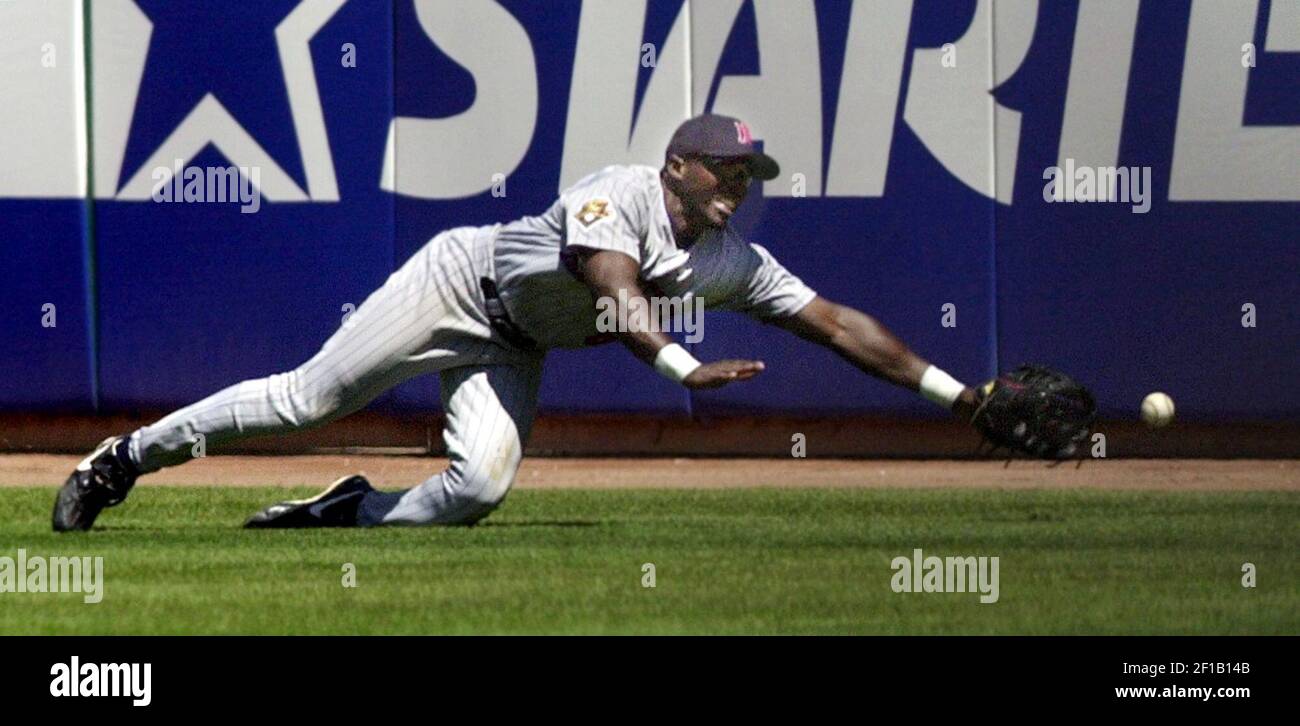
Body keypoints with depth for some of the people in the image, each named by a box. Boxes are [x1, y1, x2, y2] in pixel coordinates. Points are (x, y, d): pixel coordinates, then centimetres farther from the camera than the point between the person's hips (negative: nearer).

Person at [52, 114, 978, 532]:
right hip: (462, 281, -6)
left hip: (513, 352, 6)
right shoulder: (620, 193, -26)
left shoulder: (735, 264, -8)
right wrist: (683, 366, -55)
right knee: (308, 398, -8)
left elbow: (839, 324, -9)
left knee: (480, 486, -19)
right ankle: (128, 457, 5)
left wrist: (955, 393, -14)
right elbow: (614, 288, -42)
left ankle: (352, 509, 7)